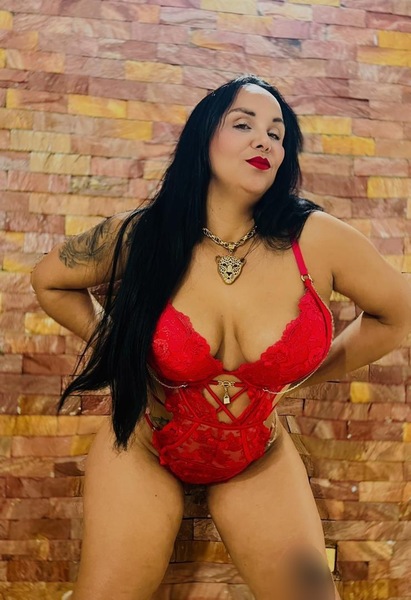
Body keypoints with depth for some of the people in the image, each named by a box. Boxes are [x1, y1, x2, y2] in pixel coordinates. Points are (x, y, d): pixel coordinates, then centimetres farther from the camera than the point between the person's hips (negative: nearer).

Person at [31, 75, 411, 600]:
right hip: (144, 449, 0)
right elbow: (49, 281, 3)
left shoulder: (316, 239, -18)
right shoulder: (139, 237, -16)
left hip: (258, 462, 1)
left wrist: (306, 374, 0)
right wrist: (119, 346, -1)